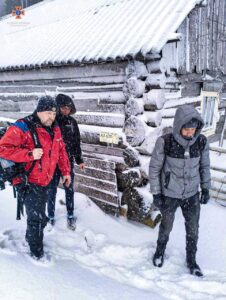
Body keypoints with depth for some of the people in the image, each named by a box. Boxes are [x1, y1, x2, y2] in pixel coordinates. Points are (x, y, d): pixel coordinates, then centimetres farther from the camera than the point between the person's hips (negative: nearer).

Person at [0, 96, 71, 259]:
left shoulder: (55, 129, 4)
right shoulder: (23, 127, -19)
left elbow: (61, 151, 14)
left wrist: (66, 172, 14)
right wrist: (30, 154, -30)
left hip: (45, 181, 7)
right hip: (28, 182, -7)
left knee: (39, 216, 21)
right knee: (37, 218, -2)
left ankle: (32, 238, 45)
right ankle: (37, 253, 18)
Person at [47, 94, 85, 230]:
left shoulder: (72, 121, 3)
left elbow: (77, 142, 9)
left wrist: (80, 160, 11)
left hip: (69, 161, 3)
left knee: (69, 190, 11)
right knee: (52, 190, 10)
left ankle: (71, 216, 25)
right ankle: (51, 217, 25)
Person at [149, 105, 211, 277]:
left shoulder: (202, 141, -15)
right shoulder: (165, 142, -24)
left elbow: (204, 166, 1)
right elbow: (154, 167, -12)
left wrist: (206, 189, 4)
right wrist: (155, 193, -9)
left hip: (192, 194, 2)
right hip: (169, 194, -2)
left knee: (193, 229, 16)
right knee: (166, 226, 18)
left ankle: (191, 260, 42)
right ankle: (160, 249, 49)